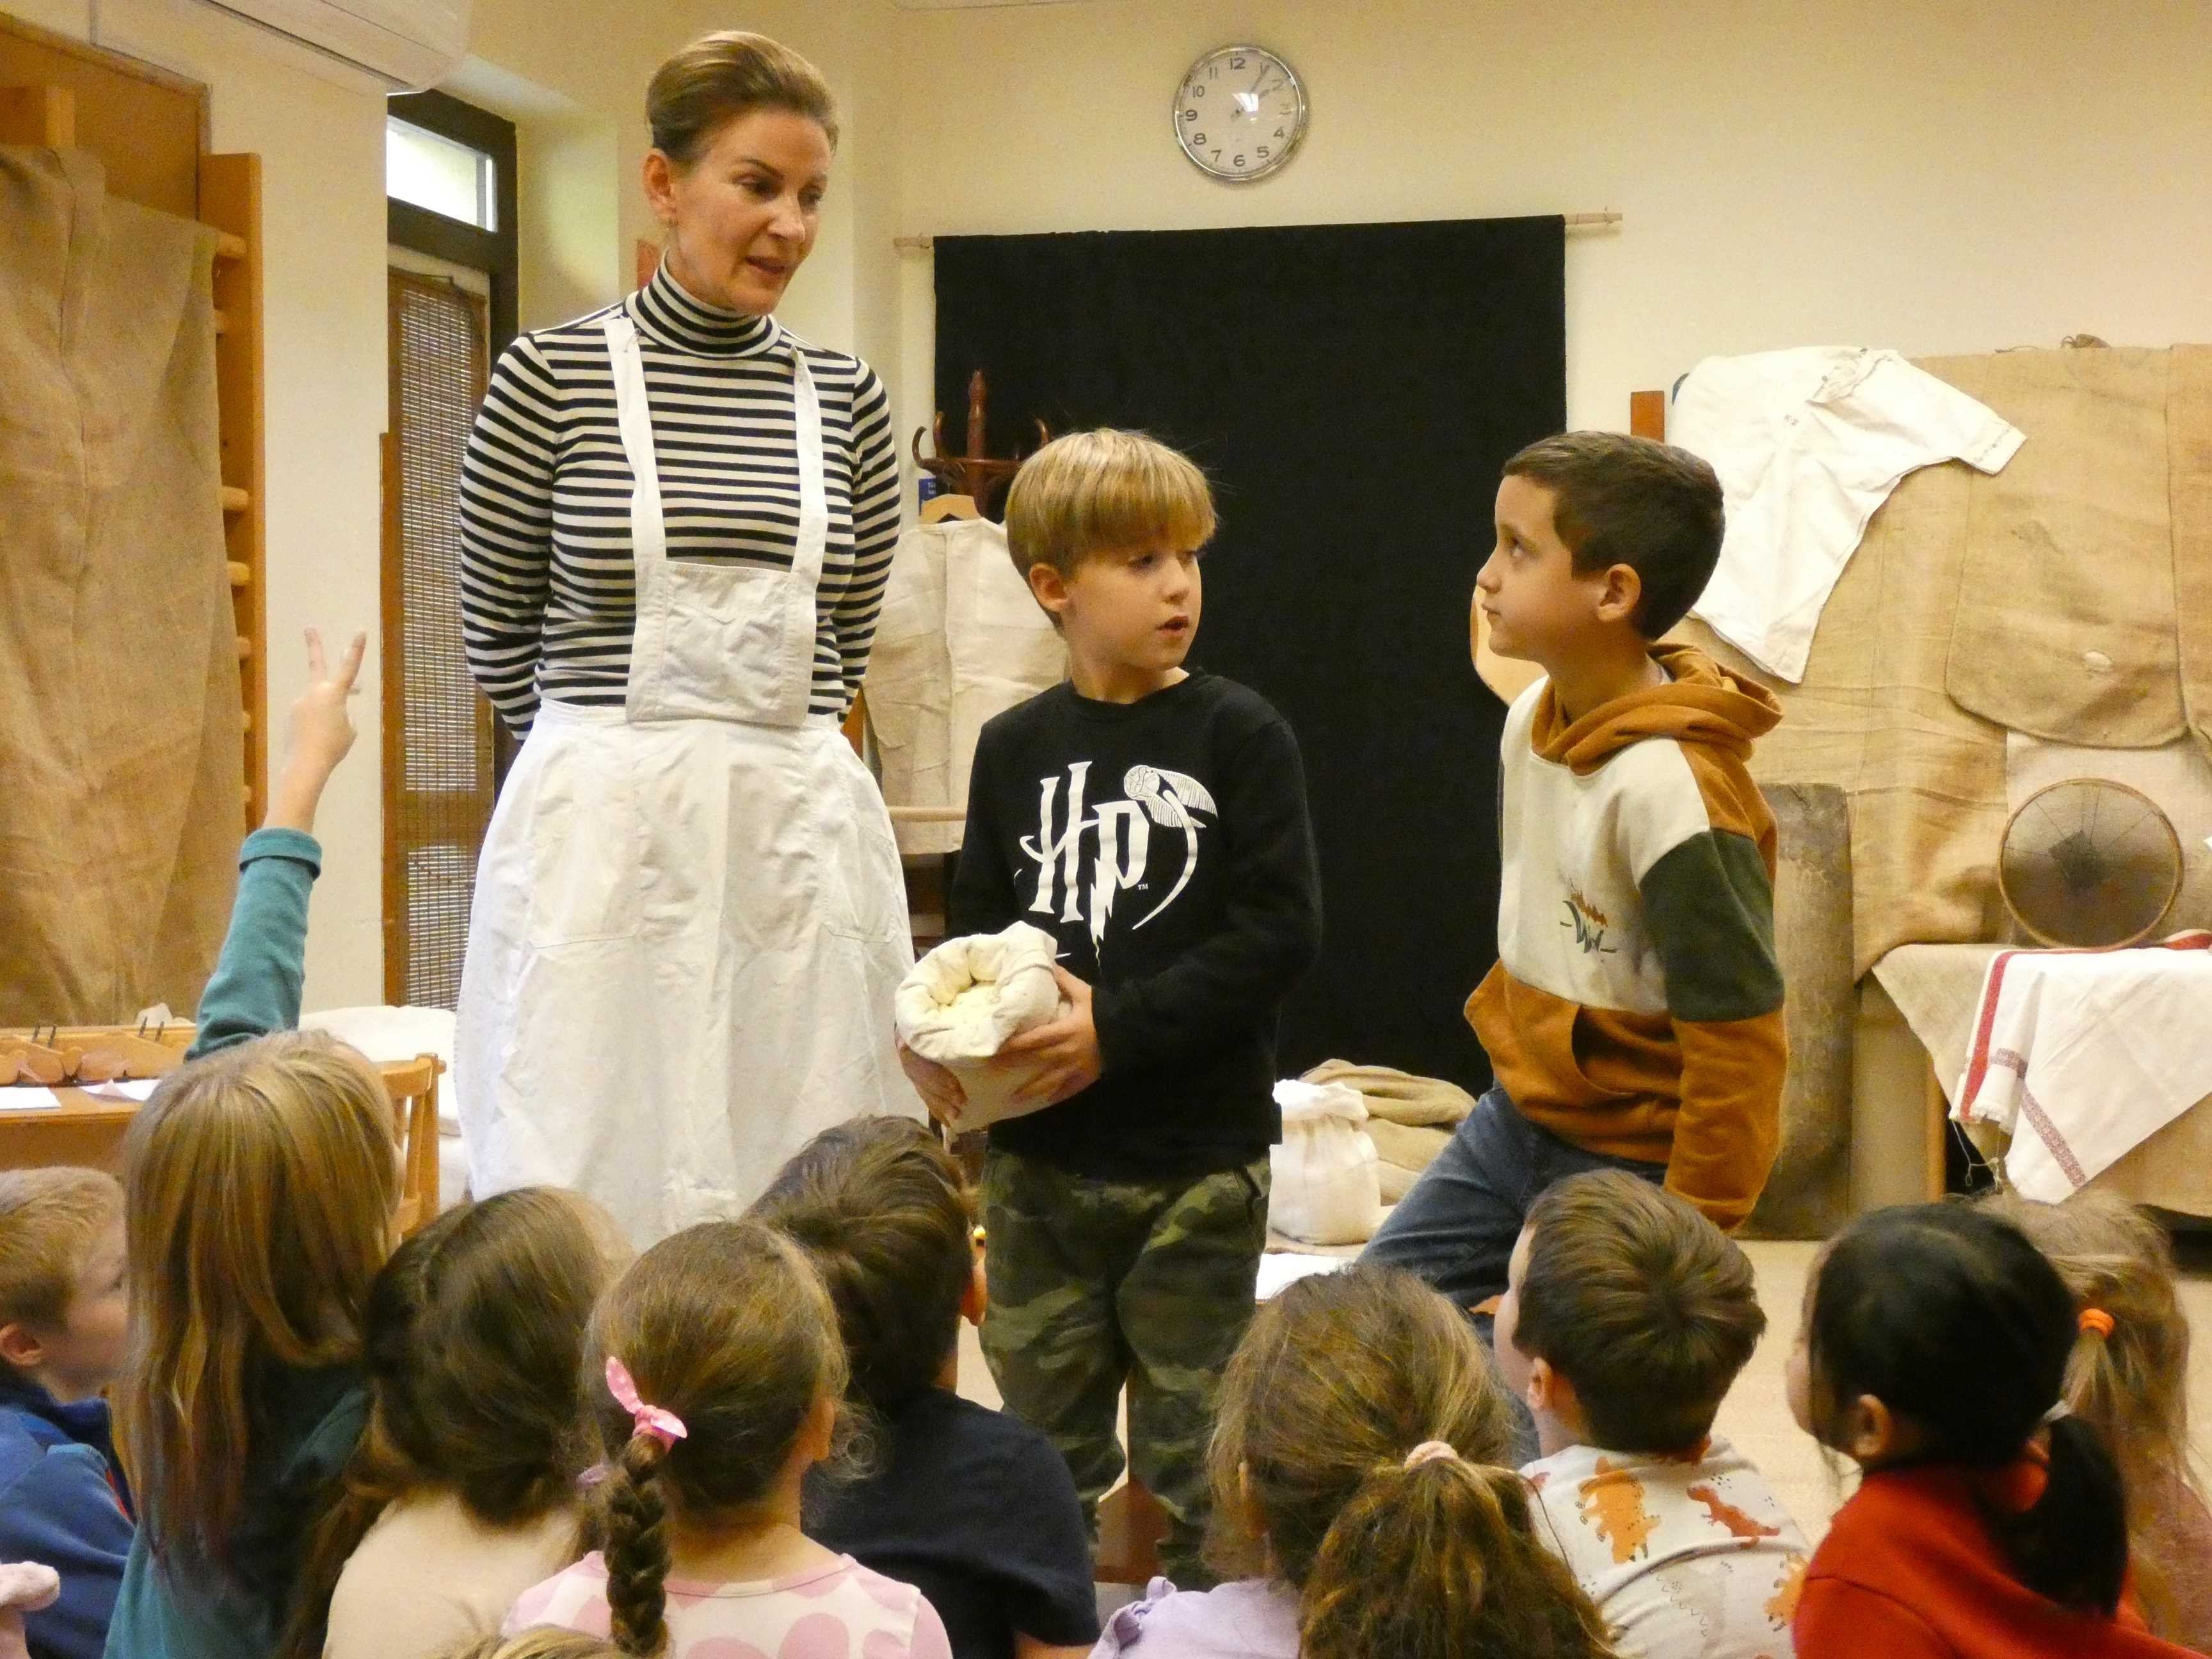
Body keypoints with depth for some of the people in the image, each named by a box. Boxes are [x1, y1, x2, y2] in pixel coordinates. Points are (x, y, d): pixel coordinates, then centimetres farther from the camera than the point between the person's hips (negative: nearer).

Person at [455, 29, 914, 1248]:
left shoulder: (846, 398, 9)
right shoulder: (553, 375, -1)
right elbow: (496, 630, 9)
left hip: (804, 835, 3)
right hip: (604, 832, -3)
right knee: (589, 1196, 0)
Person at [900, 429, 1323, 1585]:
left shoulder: (1237, 735, -6)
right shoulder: (1015, 749, 5)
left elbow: (1279, 933, -13)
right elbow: (978, 924, 10)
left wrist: (1119, 1027, -18)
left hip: (1196, 1155, -3)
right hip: (1039, 1156, 3)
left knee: (1190, 1447, 7)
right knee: (1044, 1442, 15)